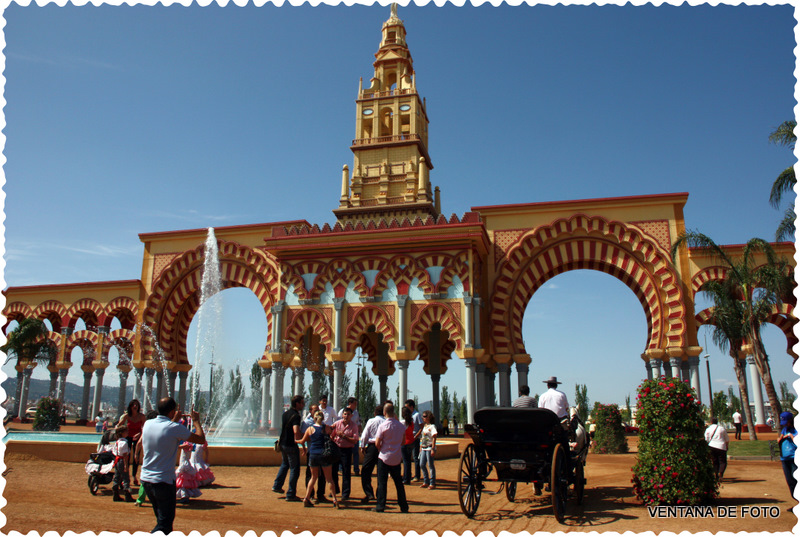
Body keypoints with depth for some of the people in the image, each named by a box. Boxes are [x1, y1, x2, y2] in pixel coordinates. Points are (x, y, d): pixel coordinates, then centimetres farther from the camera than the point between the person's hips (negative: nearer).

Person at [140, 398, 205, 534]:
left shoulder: (147, 424, 1)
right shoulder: (175, 428, -17)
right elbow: (201, 439, -9)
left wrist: (174, 420, 28)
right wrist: (196, 421, 6)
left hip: (146, 479, 7)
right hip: (164, 481, -7)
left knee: (162, 519, 22)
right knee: (164, 523, 2)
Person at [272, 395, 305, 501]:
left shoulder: (285, 413, 8)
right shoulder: (295, 416, -20)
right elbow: (296, 431, -33)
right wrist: (298, 440, -16)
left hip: (282, 443, 9)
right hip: (291, 445, -9)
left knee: (285, 464, 29)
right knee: (294, 469, 1)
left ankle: (277, 486, 33)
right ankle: (290, 495, 4)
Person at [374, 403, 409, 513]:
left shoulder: (383, 426, -13)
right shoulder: (401, 426, 1)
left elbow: (377, 443, -11)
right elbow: (402, 442, 9)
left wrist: (381, 450, 7)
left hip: (384, 458, -4)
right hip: (397, 458, 4)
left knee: (382, 482, 3)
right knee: (398, 482, 13)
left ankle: (380, 506, 3)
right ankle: (404, 506, 16)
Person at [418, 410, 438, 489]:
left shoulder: (432, 426, -9)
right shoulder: (424, 426, 15)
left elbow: (434, 438, -13)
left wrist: (433, 449, -18)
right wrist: (421, 447, 18)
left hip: (430, 448, -8)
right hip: (423, 448, 8)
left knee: (430, 465, -2)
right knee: (422, 464, 6)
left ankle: (432, 483, 6)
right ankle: (426, 482, 17)